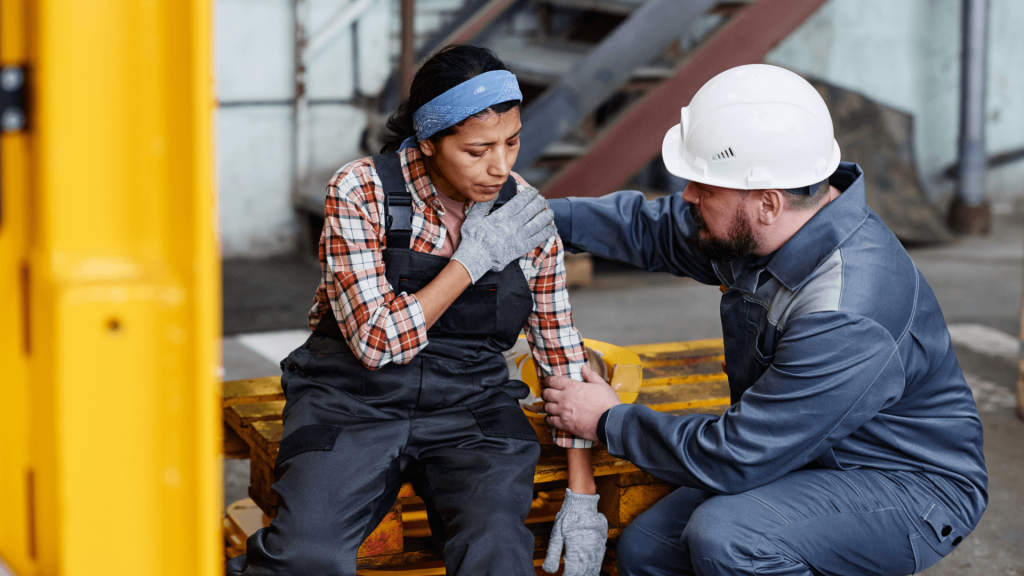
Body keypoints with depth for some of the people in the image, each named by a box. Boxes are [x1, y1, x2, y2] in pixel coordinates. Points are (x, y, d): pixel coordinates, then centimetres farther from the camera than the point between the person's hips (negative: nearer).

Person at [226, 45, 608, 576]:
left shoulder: (527, 218, 0)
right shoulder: (360, 191, -11)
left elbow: (561, 353, 6)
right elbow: (376, 342, -17)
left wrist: (583, 496, 2)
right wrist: (471, 260, -17)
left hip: (470, 410, 2)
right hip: (355, 400, -2)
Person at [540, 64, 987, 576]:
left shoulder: (848, 317, -35)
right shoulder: (755, 231, -7)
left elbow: (734, 458, -29)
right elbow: (654, 229, 15)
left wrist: (609, 422, -15)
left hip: (910, 488, -9)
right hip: (813, 459, 9)